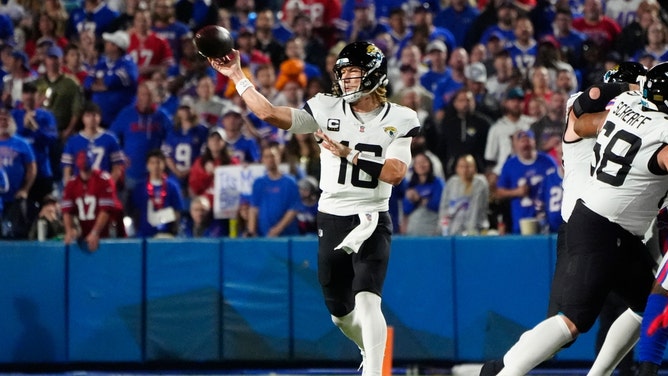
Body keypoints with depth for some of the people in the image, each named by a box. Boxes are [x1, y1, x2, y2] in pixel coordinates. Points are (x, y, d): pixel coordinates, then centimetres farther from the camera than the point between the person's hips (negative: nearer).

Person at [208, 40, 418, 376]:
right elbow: (268, 113, -6)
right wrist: (236, 76, -11)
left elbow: (395, 173, -15)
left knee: (367, 300, -22)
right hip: (330, 219, 4)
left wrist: (350, 154, -19)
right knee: (340, 313, 13)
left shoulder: (400, 120, -4)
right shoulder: (327, 109, 1)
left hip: (371, 222, -4)